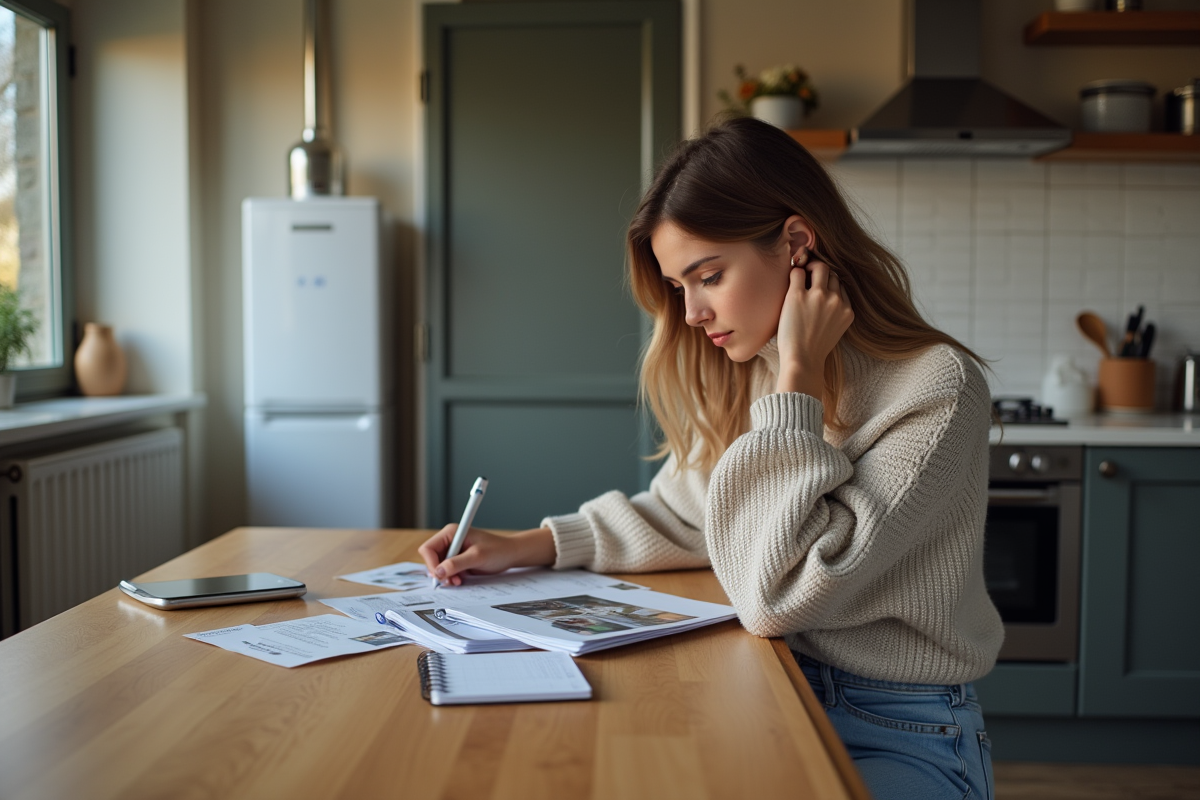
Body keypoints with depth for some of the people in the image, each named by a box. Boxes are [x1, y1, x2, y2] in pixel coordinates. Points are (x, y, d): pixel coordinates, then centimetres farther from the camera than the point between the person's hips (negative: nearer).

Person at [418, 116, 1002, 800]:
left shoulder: (938, 387, -19)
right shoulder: (744, 378, 3)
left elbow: (779, 596, -25)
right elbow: (681, 514, 16)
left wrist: (796, 378, -23)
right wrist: (528, 546, 4)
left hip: (905, 738, -6)